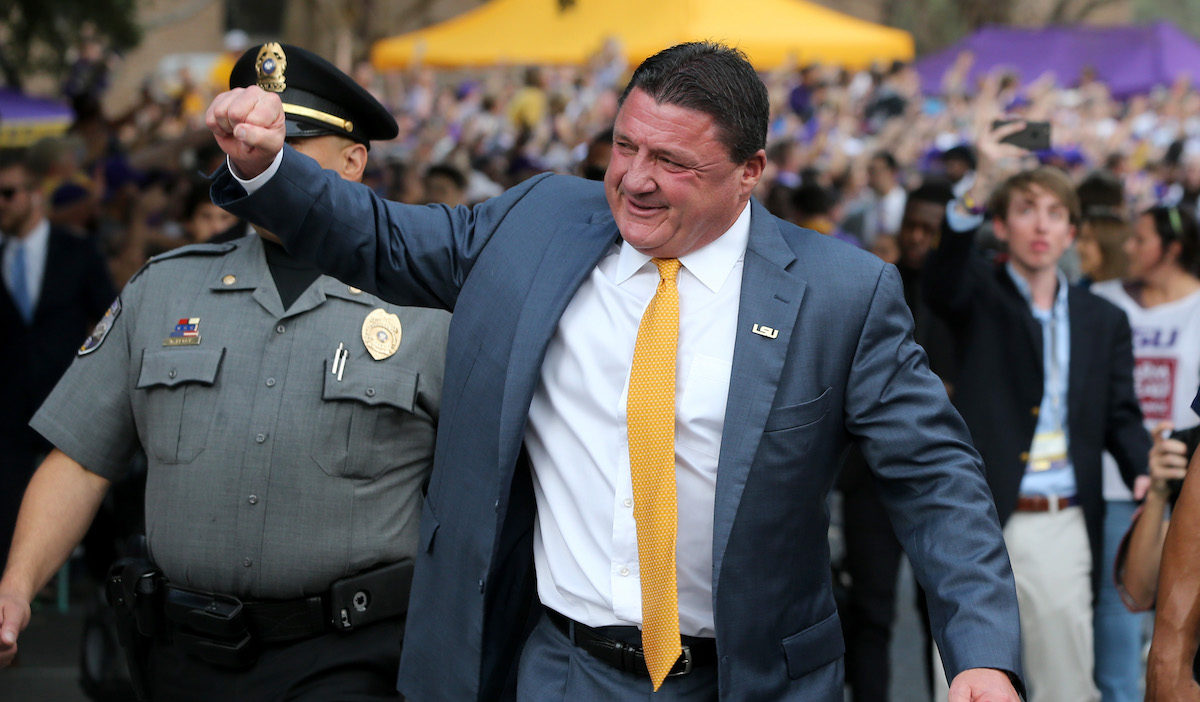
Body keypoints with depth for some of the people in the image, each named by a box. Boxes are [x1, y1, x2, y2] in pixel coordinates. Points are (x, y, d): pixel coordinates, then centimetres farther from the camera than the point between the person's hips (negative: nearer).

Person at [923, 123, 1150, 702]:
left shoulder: (1104, 321, 14)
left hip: (1062, 529, 3)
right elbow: (944, 278, -19)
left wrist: (1146, 475, -13)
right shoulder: (979, 297, 4)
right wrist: (981, 185, -35)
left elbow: (1120, 417, 10)